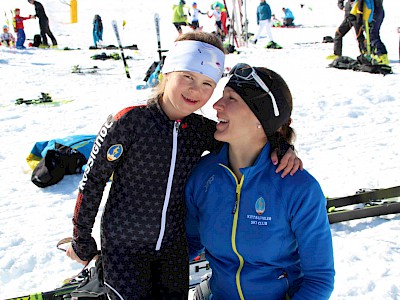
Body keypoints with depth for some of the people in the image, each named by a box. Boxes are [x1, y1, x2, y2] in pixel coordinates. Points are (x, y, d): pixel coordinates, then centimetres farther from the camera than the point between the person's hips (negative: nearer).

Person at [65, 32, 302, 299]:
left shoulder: (202, 131, -6)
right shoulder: (129, 121, -19)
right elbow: (93, 180, -10)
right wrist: (82, 239, -4)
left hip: (174, 247, 5)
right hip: (123, 247, -4)